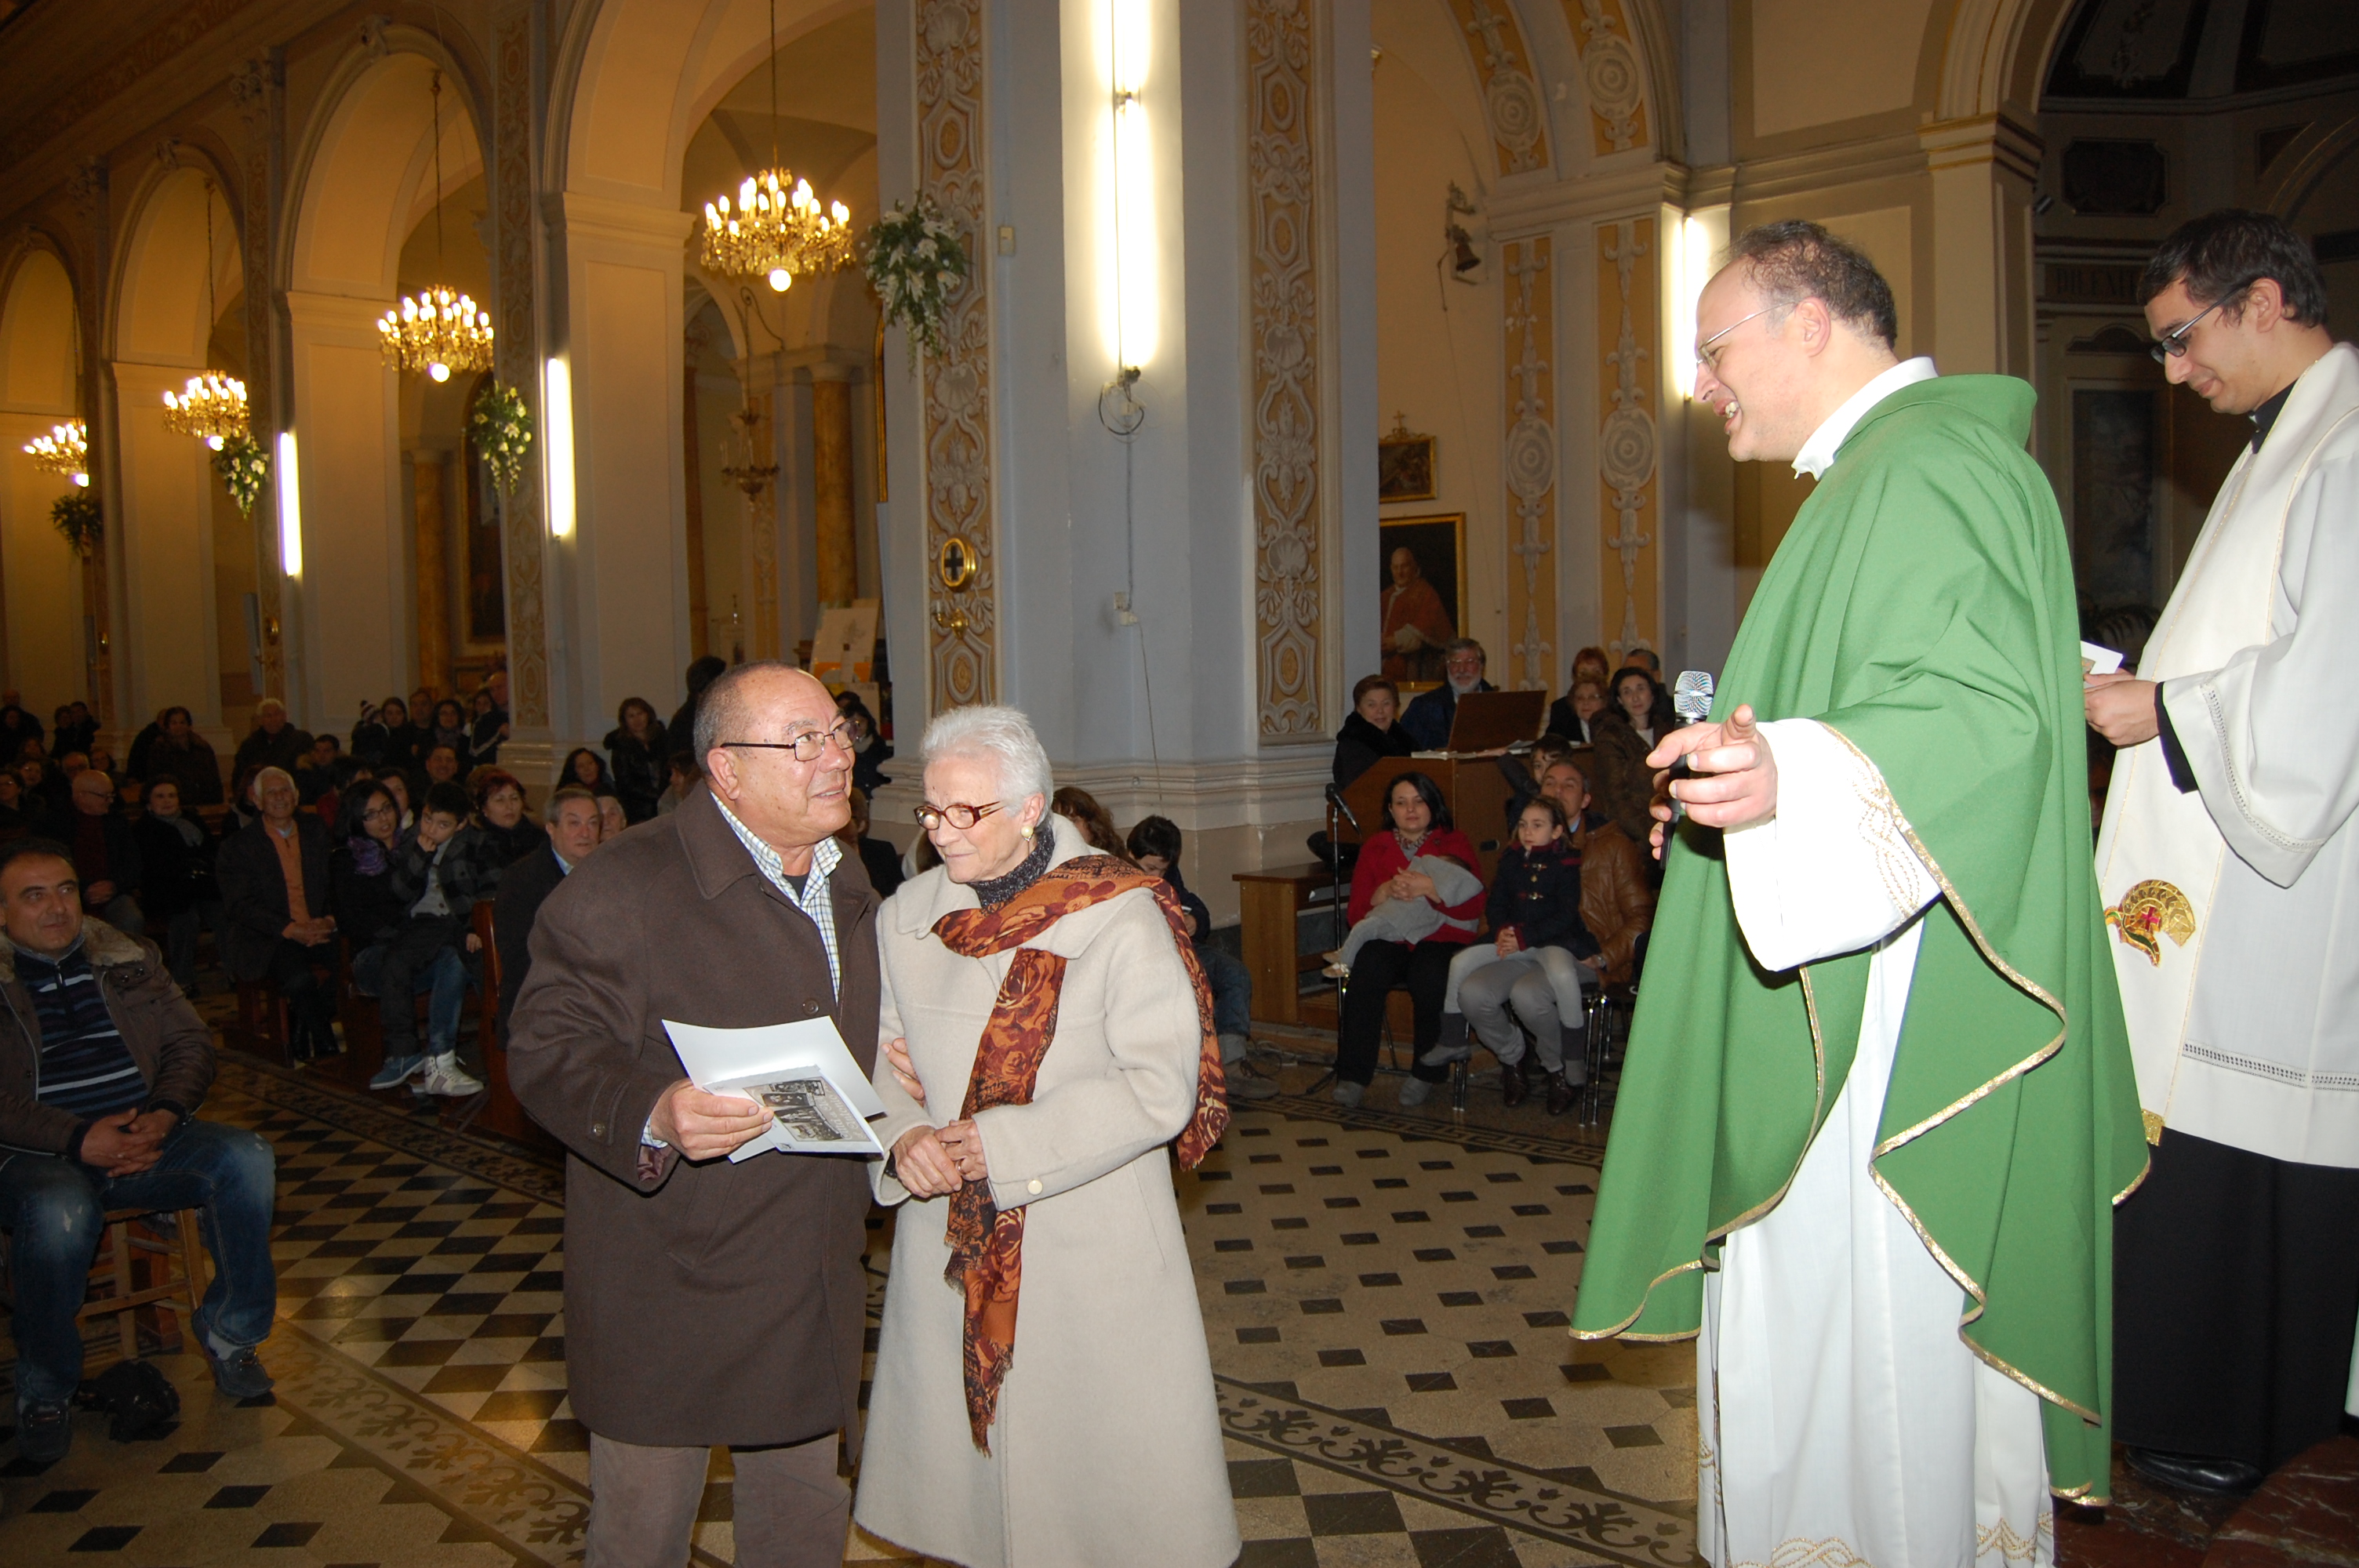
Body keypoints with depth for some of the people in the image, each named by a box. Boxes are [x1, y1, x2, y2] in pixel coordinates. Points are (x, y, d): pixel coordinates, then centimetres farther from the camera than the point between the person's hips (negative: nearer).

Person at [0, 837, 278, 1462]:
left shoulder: (130, 960, 14)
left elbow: (190, 1042, 11)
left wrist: (163, 1116, -9)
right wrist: (78, 1140, -20)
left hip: (143, 1136, 4)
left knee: (247, 1158, -24)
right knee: (59, 1212, -37)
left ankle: (230, 1329, -5)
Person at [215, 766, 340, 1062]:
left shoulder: (316, 832, 14)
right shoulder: (238, 846, 2)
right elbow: (240, 906, -6)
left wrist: (330, 919, -8)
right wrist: (291, 930, -18)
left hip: (317, 931, 4)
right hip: (266, 938, -4)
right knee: (299, 977, -34)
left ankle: (300, 1038, -10)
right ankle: (325, 1049, -15)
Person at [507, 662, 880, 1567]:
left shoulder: (849, 887, 10)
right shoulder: (621, 889, -15)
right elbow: (547, 1051, -18)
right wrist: (651, 1118, -34)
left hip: (814, 1289, 7)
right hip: (668, 1287, -6)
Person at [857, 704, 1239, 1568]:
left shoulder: (1119, 916, -14)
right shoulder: (909, 915, 3)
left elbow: (1161, 1086, -18)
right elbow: (879, 1050, 9)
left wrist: (1004, 1144, -20)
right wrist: (902, 1135, -13)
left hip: (1092, 1253, -4)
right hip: (950, 1247, 4)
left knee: (1108, 1461, 7)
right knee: (957, 1452, 15)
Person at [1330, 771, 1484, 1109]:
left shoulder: (1455, 844, 12)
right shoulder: (1375, 847, 18)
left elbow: (1473, 906, -2)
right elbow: (1356, 913, 10)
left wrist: (1430, 889, -18)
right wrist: (1385, 891, -10)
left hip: (1440, 939, -2)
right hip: (1389, 939, 2)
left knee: (1430, 977, -36)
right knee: (1365, 972, -32)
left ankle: (1425, 1075, -17)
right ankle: (1352, 1077, -28)